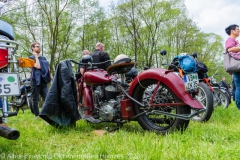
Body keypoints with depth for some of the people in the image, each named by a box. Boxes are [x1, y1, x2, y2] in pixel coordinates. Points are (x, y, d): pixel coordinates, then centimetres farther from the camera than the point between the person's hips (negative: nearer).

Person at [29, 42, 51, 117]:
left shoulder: (44, 58, 19)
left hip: (43, 81, 4)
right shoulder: (31, 58, 1)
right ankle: (37, 115, 11)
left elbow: (47, 68, 20)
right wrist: (36, 56, -6)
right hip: (36, 81, -4)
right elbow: (38, 66, -15)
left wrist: (50, 76, 4)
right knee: (35, 100, 2)